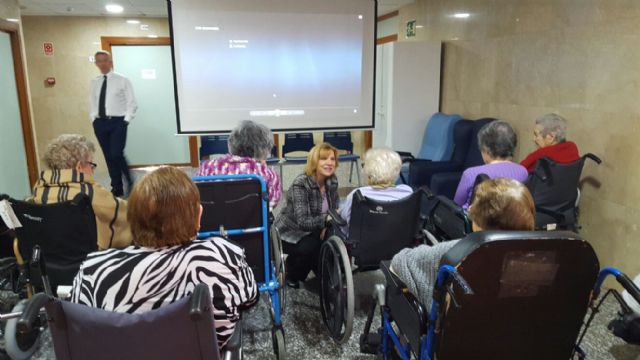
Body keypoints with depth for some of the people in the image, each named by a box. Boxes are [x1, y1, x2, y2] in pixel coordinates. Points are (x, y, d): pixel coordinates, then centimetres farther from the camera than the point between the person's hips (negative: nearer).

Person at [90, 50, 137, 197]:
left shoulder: (122, 80, -1)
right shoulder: (94, 82, 12)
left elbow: (132, 103, -3)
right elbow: (93, 103, 17)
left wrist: (126, 120, -11)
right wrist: (94, 119, 4)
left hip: (117, 122, -5)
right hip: (100, 123, 5)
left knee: (116, 155, -16)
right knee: (108, 157, 7)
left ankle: (130, 183, 4)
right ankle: (117, 188, 17)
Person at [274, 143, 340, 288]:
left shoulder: (332, 181, -7)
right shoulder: (301, 184, -27)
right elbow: (302, 222, -34)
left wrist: (327, 226, -20)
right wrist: (327, 219, -44)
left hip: (310, 231, 6)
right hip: (288, 234, -6)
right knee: (312, 247, -32)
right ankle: (290, 271, 1)